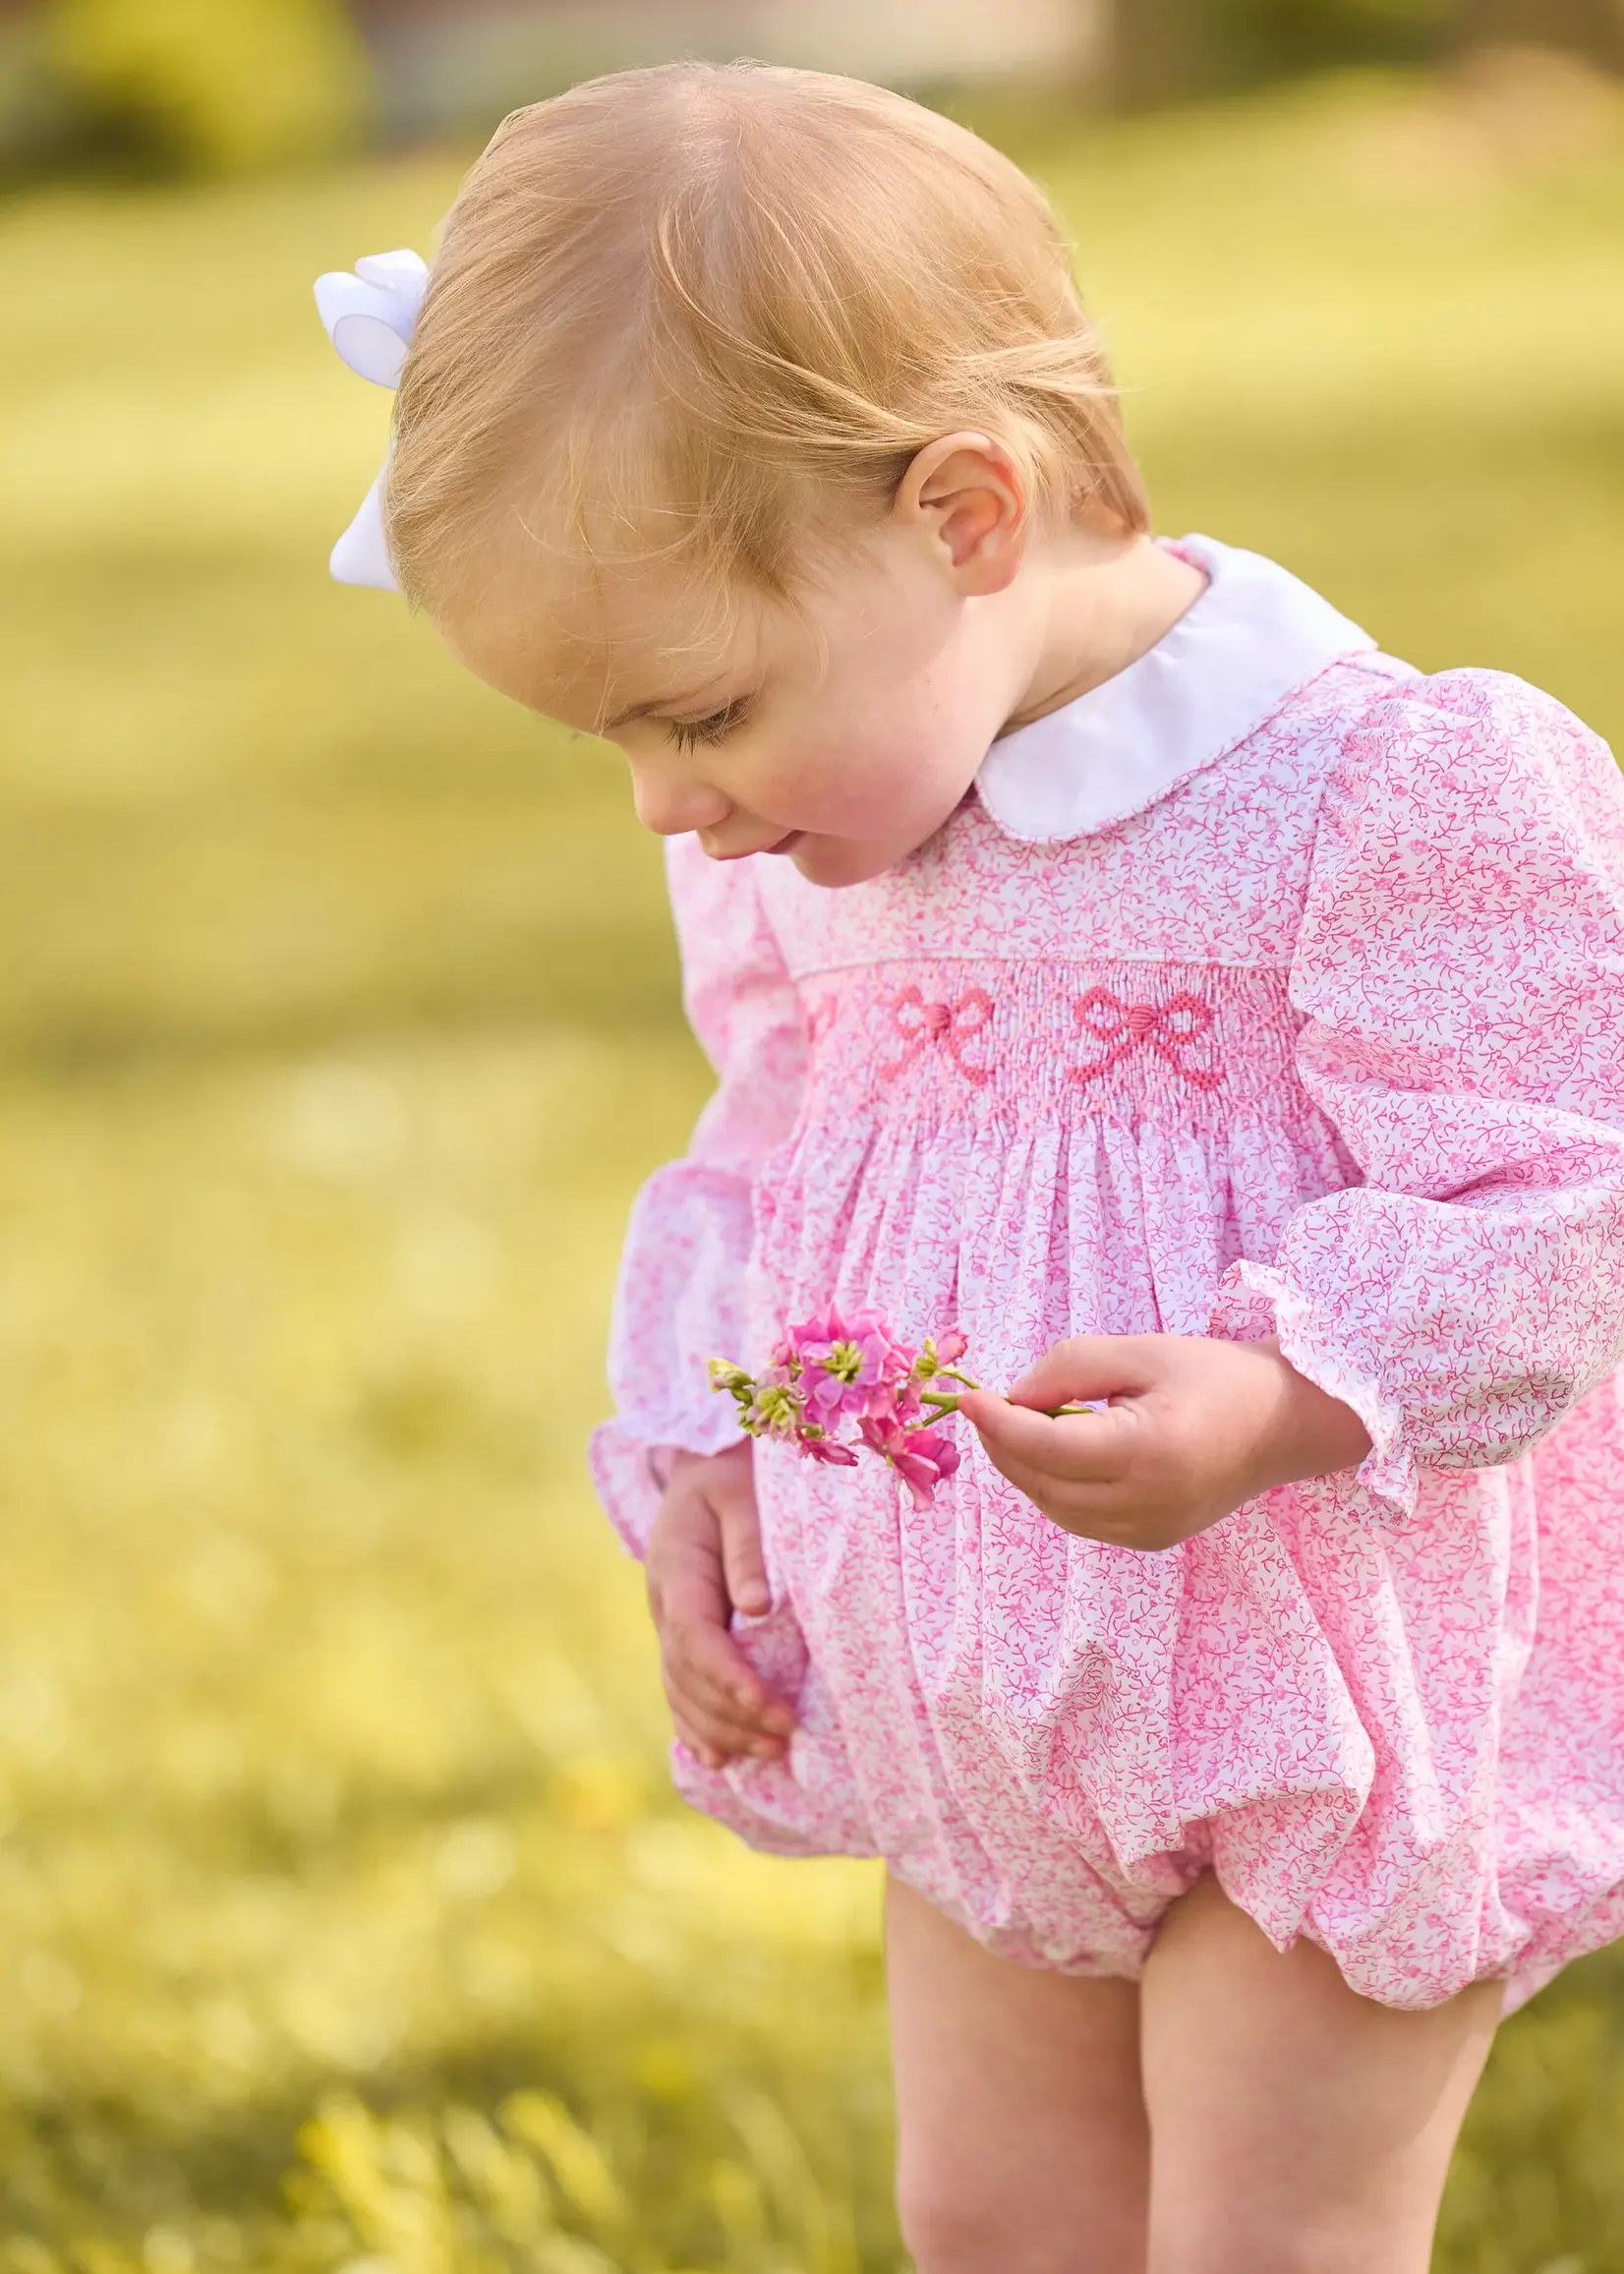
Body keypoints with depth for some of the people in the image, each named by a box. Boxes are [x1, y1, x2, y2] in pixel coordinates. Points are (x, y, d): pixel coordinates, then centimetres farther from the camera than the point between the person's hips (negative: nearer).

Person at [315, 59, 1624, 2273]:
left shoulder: (1399, 793, -22)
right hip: (978, 1702, 7)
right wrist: (697, 1466, 3)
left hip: (1331, 1689, -7)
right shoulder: (791, 860, 1)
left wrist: (1264, 1407, -38)